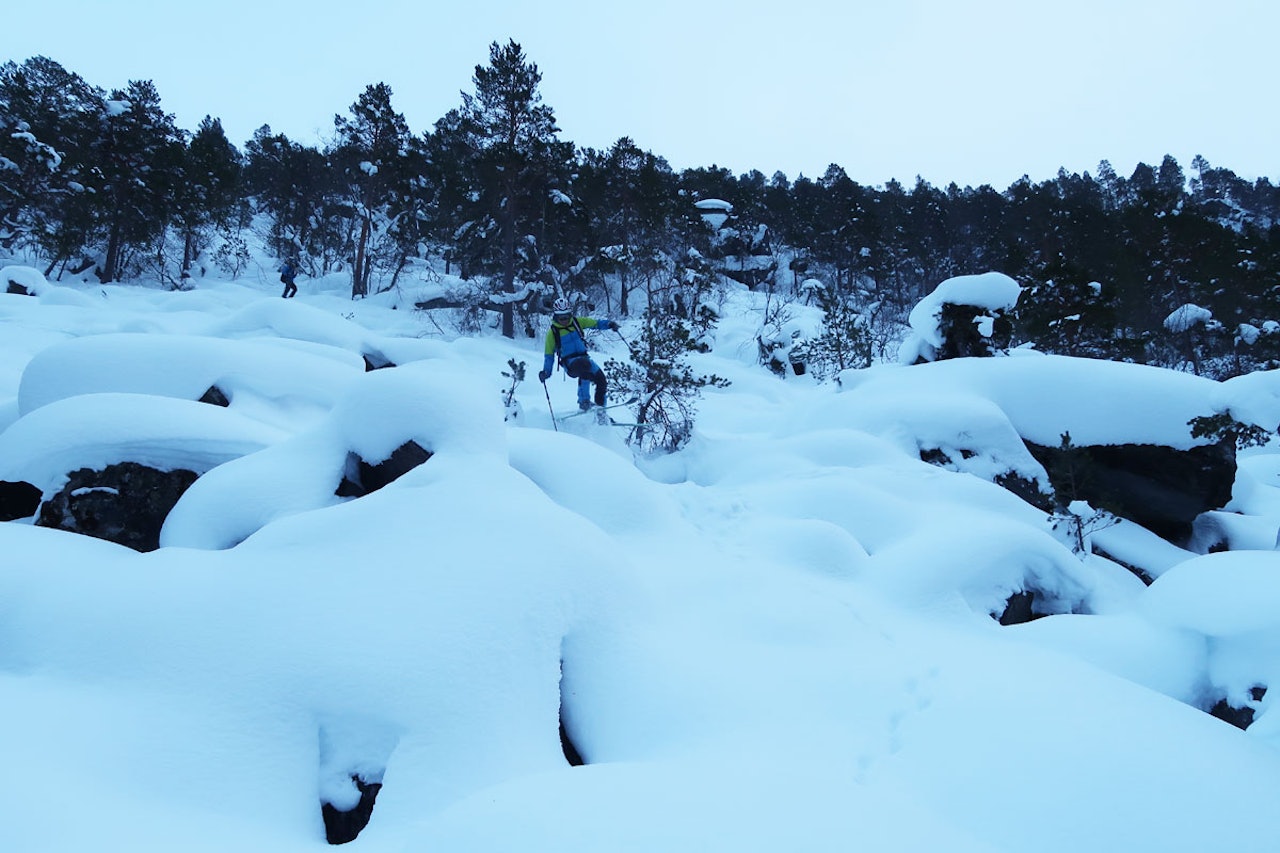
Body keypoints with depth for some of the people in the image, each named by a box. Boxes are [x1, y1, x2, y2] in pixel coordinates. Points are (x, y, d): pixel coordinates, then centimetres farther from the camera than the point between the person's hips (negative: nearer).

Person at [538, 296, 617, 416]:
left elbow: (594, 323, 9)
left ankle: (601, 411, 10)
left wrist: (608, 324, -11)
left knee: (602, 380, -8)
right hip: (569, 362, -5)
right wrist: (546, 372, -3)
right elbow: (549, 354, 6)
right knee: (584, 365, -38)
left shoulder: (577, 322, 9)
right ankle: (584, 401, -30)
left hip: (583, 357, 5)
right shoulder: (552, 332, 1)